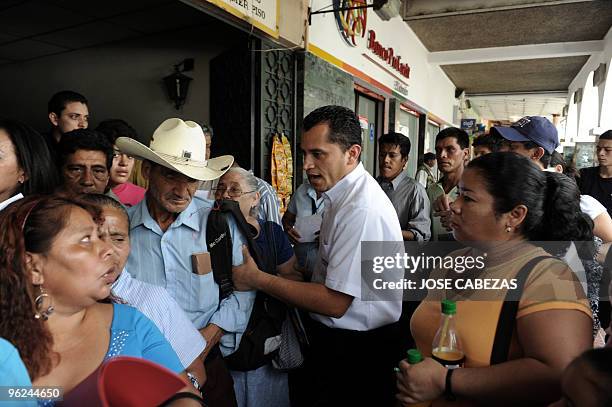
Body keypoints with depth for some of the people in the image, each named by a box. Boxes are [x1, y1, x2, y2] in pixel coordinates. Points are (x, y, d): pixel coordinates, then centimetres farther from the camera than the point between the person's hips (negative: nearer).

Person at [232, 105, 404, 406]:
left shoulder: (363, 209, -27)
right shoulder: (340, 195, 3)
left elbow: (335, 302, -26)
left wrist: (257, 279, -19)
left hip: (355, 351, -8)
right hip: (334, 339, 8)